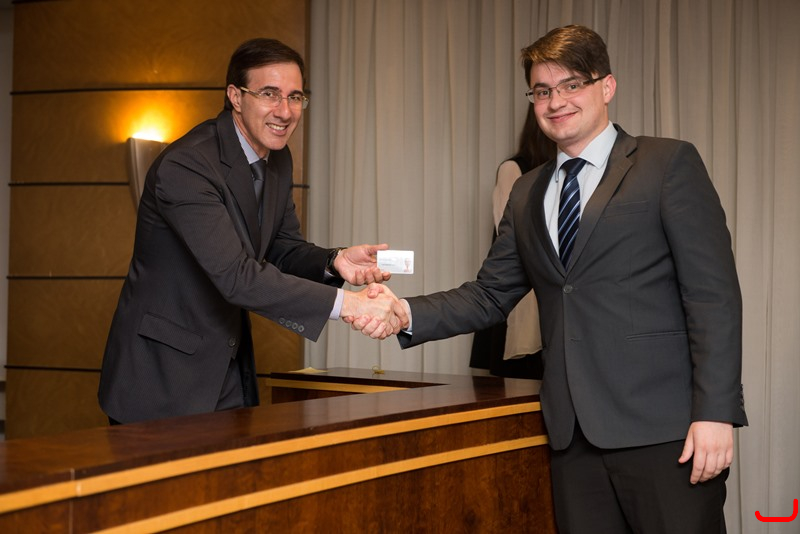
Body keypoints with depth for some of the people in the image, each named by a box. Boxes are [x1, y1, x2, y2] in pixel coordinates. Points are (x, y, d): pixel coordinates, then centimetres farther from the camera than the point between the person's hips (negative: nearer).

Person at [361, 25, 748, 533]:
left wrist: (714, 413, -14)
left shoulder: (669, 163, 0)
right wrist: (406, 313, -3)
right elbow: (490, 295, 15)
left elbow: (714, 295, -6)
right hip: (575, 432, 5)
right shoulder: (528, 194, 18)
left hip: (663, 429, -5)